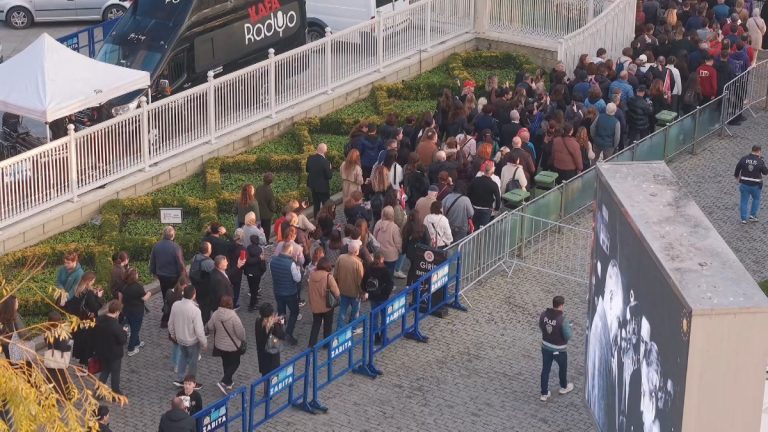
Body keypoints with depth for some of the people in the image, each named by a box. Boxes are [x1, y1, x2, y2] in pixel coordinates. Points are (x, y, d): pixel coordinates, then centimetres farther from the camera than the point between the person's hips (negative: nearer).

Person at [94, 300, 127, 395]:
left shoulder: (98, 320, -9)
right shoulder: (116, 326, -31)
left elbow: (94, 334, 4)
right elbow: (123, 340, -23)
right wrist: (124, 333, -5)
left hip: (101, 351, 6)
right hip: (114, 353, -6)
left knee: (104, 370, 24)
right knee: (115, 373, 14)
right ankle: (115, 393, 27)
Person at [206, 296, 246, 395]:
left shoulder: (215, 314, -13)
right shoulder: (233, 317, -28)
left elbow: (209, 327, 0)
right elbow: (240, 332, -22)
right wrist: (243, 340, -1)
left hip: (220, 345, 5)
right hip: (233, 346, -5)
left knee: (226, 363, 24)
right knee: (234, 364, 13)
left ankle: (228, 382, 37)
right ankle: (224, 382, 0)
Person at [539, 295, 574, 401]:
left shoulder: (543, 315, -13)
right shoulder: (562, 320, -31)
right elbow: (568, 336, -23)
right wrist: (568, 327, -4)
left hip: (546, 347, 4)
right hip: (559, 350, -4)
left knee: (545, 369, 17)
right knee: (563, 367, 23)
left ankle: (544, 393, 25)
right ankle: (564, 387, 46)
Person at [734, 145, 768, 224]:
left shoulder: (744, 159, -5)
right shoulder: (760, 162, -14)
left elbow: (737, 168, 4)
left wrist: (737, 176, 23)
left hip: (744, 184, 2)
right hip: (755, 185, -2)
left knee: (744, 201, 11)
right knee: (756, 199, 21)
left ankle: (743, 218, 12)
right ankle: (752, 215, 17)